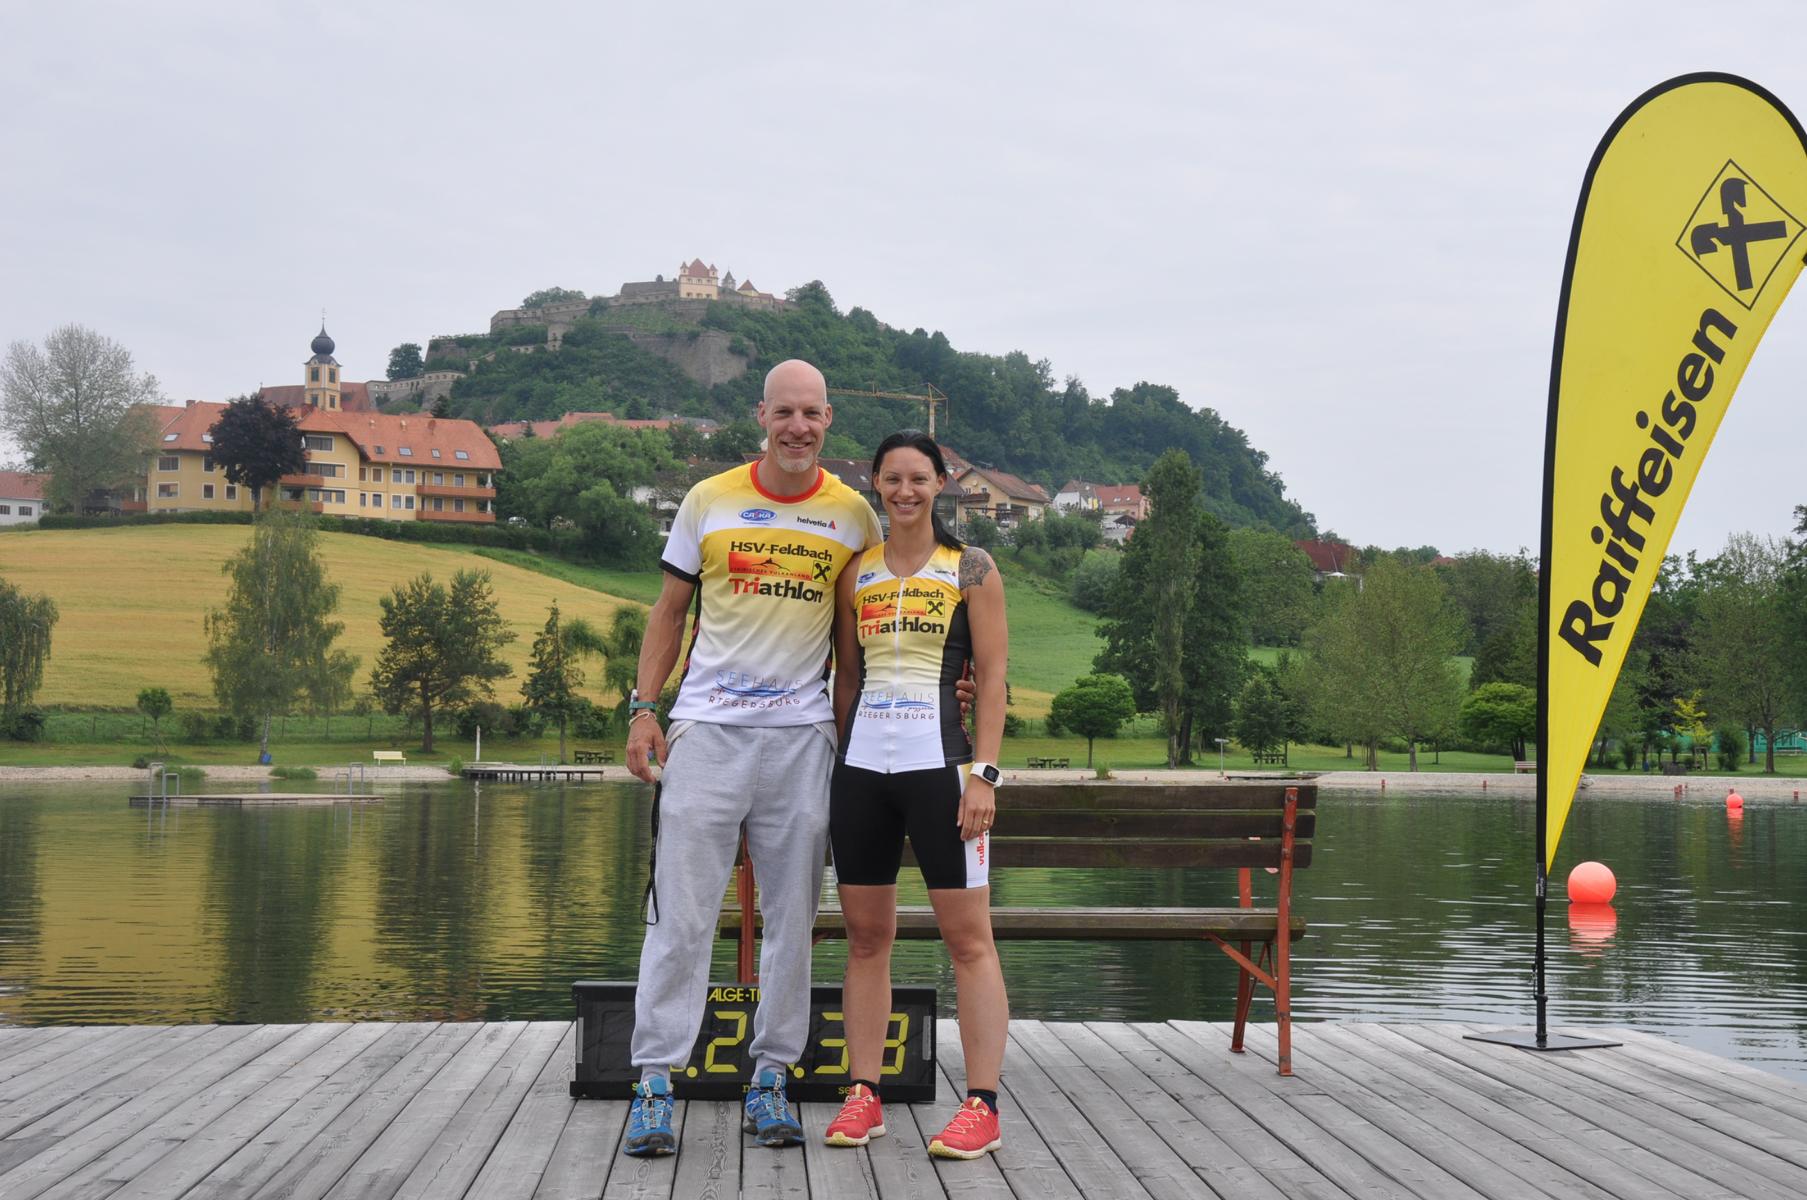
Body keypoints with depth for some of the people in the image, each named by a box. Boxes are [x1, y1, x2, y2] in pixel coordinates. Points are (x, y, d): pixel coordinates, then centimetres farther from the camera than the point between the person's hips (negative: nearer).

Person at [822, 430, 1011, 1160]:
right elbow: (845, 677, 16)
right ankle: (863, 1094, 14)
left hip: (937, 763, -3)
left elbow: (991, 678, 0)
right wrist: (841, 764, 8)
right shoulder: (856, 574, 13)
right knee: (866, 935, 7)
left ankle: (982, 1107, 0)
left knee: (968, 936, -4)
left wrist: (984, 772, -9)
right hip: (862, 764, 4)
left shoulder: (971, 570, 4)